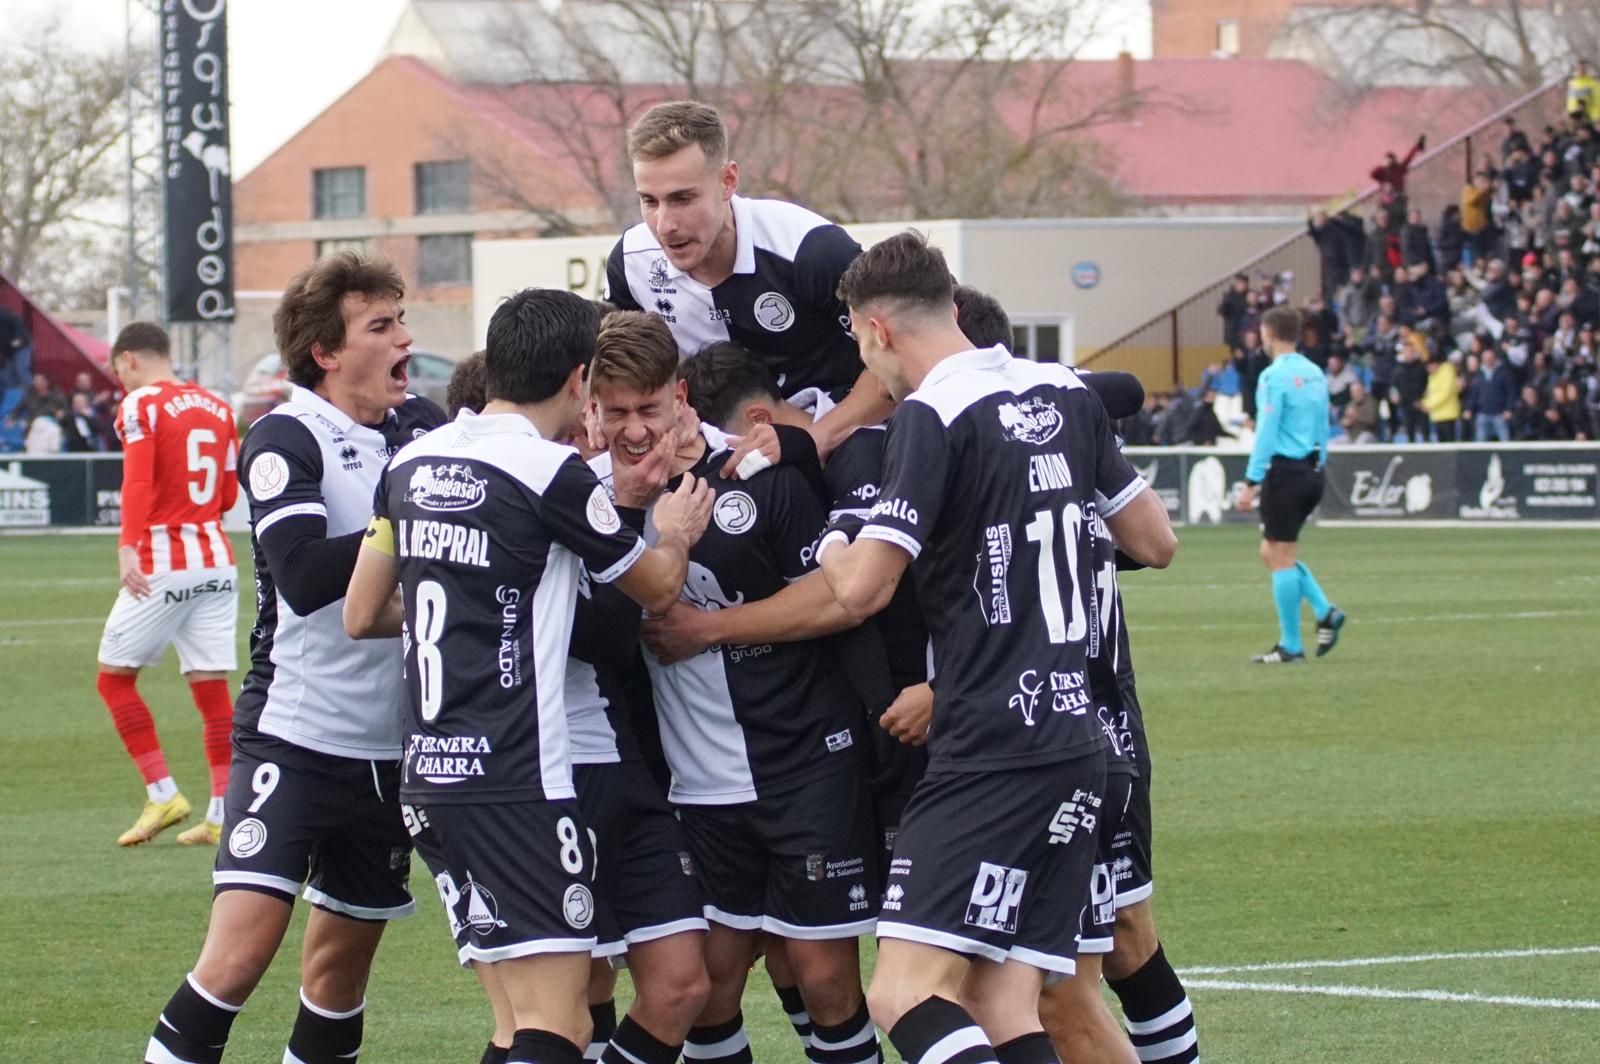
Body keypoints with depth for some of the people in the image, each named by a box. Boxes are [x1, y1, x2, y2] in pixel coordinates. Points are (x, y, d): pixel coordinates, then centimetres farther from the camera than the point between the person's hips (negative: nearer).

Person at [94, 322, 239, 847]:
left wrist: (128, 547, -29)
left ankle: (163, 794, 0)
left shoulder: (141, 405, -5)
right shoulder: (217, 408, 13)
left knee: (115, 676, 7)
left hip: (161, 564, -6)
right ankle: (221, 815, 3)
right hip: (218, 560, 6)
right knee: (212, 686, 6)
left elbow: (137, 482, -20)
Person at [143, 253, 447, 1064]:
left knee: (344, 961, 11)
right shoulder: (285, 440, -10)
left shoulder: (421, 426, 6)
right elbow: (305, 577, -23)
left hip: (391, 744, 6)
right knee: (241, 950, -15)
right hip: (296, 731, -6)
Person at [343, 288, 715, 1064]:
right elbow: (657, 589, 5)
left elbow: (361, 615, 19)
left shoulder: (412, 462, 11)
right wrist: (676, 533, 27)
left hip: (429, 775, 8)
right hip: (517, 781, -8)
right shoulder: (553, 473, -10)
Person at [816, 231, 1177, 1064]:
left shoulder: (931, 417, -9)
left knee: (906, 993, -14)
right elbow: (1156, 542, 21)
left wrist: (830, 548, 9)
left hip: (990, 753, -8)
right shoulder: (1065, 395, 13)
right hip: (1077, 745, 8)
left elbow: (863, 588, -14)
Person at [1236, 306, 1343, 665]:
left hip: (1285, 471, -8)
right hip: (1312, 471, 8)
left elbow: (1266, 433, -16)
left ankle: (1290, 646, 1)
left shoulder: (1275, 376, -13)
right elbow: (1323, 429, 14)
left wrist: (1251, 483, -14)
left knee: (1281, 558, -1)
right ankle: (1325, 612, 4)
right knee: (1272, 552, 18)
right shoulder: (1315, 374, 11)